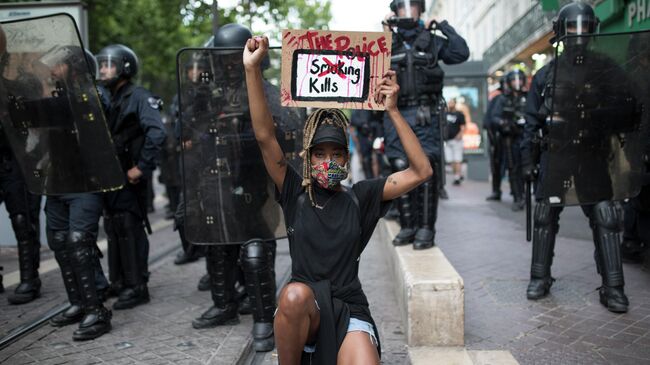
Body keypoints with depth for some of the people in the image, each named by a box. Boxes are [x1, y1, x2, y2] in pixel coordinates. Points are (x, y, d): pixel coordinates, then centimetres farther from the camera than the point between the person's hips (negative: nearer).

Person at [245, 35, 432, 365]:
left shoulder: (359, 197, 4)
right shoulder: (295, 193, 3)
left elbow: (421, 171, -3)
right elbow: (265, 137, -7)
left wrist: (392, 111, -9)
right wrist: (252, 68, -15)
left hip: (349, 309, -1)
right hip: (300, 310, 1)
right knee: (295, 294, -35)